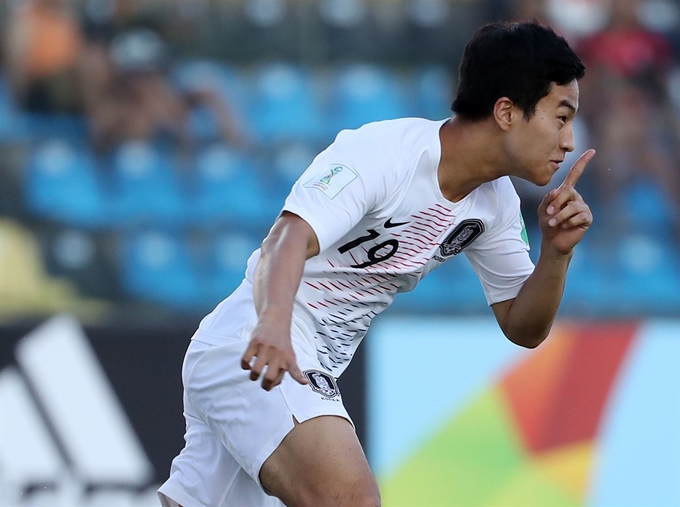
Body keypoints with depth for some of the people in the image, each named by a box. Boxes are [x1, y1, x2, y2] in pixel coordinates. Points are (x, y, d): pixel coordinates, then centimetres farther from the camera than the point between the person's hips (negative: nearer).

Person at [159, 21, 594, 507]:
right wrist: (273, 321, -54)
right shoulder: (383, 152, -19)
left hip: (313, 367, 9)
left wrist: (557, 250, -8)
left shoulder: (496, 202, 6)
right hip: (249, 345, -9)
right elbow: (288, 240, -33)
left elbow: (523, 328, 12)